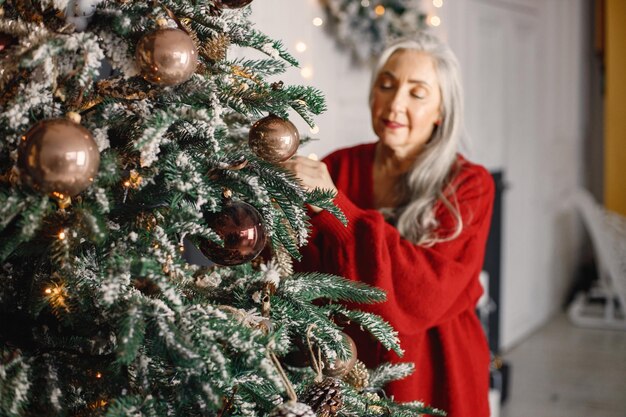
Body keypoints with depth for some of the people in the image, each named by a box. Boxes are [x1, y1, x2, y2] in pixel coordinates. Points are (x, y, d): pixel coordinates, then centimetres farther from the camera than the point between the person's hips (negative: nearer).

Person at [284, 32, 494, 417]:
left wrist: (334, 208, -30)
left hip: (432, 375, -2)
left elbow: (426, 293, -24)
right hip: (344, 367, 2)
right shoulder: (338, 167, -3)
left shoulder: (468, 186, -10)